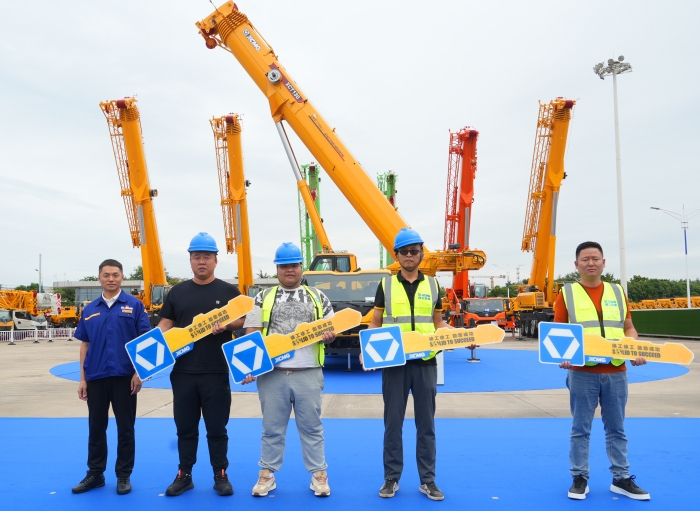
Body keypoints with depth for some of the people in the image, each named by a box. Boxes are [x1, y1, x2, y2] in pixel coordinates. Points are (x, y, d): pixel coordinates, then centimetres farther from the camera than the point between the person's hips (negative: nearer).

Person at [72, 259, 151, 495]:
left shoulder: (134, 305, -2)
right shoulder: (89, 310, 8)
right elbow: (85, 344, 10)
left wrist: (138, 372, -10)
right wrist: (82, 379, 6)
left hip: (124, 376, -3)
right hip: (96, 378, 3)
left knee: (125, 428, 6)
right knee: (96, 428, 13)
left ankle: (123, 476, 19)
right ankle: (95, 474, 27)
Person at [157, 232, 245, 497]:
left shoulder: (228, 291, 3)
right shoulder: (178, 292, 10)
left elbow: (241, 319, 2)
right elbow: (166, 323, 10)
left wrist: (225, 324, -18)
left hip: (216, 371, -2)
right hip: (182, 371, 3)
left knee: (217, 427, 6)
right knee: (185, 426, 12)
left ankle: (221, 475, 19)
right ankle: (184, 475, 25)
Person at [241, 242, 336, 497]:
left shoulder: (317, 297, 10)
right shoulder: (263, 298, 9)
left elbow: (332, 328, 12)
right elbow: (252, 333, 5)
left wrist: (330, 335, -12)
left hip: (308, 373, 0)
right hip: (271, 373, 0)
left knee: (311, 427, 8)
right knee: (272, 428, 10)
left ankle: (319, 474, 19)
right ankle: (267, 473, 24)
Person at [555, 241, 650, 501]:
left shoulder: (617, 292, 10)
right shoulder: (567, 293, 0)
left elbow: (628, 328, 14)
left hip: (616, 372, 3)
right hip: (582, 373, -3)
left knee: (616, 428, 13)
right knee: (581, 428, 6)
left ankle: (621, 479, 25)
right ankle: (580, 478, 18)